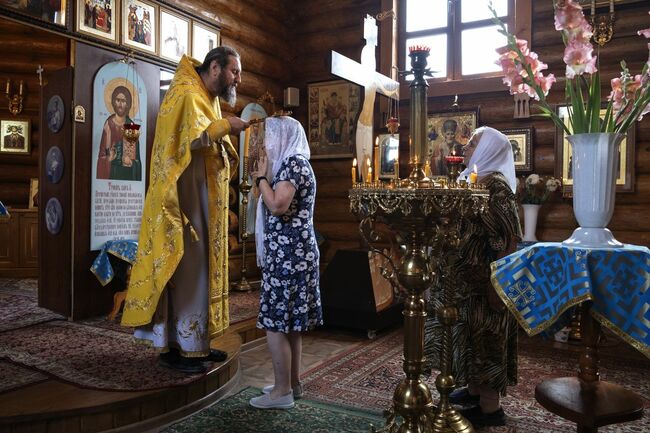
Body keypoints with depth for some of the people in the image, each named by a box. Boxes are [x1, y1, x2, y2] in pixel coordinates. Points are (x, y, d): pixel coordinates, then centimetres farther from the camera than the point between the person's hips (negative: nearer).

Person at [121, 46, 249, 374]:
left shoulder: (208, 99, 19)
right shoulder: (188, 95, -10)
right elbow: (193, 137, -28)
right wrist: (226, 126, -19)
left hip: (205, 202, 10)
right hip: (187, 200, -10)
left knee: (202, 268, 10)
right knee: (186, 270, -7)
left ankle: (195, 341, 17)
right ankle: (175, 347, 3)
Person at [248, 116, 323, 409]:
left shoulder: (293, 162, -12)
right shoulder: (293, 163, 19)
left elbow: (278, 206, -22)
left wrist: (261, 177, -10)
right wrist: (264, 178, 16)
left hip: (288, 254, -10)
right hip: (292, 253, 10)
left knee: (275, 322, -5)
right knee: (289, 322, 14)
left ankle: (282, 391, 5)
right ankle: (292, 383, 24)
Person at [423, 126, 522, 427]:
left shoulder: (494, 183, -16)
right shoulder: (474, 177, 14)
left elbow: (507, 236, -20)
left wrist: (494, 279, -21)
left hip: (485, 277, -9)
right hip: (468, 273, 9)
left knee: (483, 333, -1)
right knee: (471, 330, 17)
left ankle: (490, 406, 12)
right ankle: (474, 389, 32)